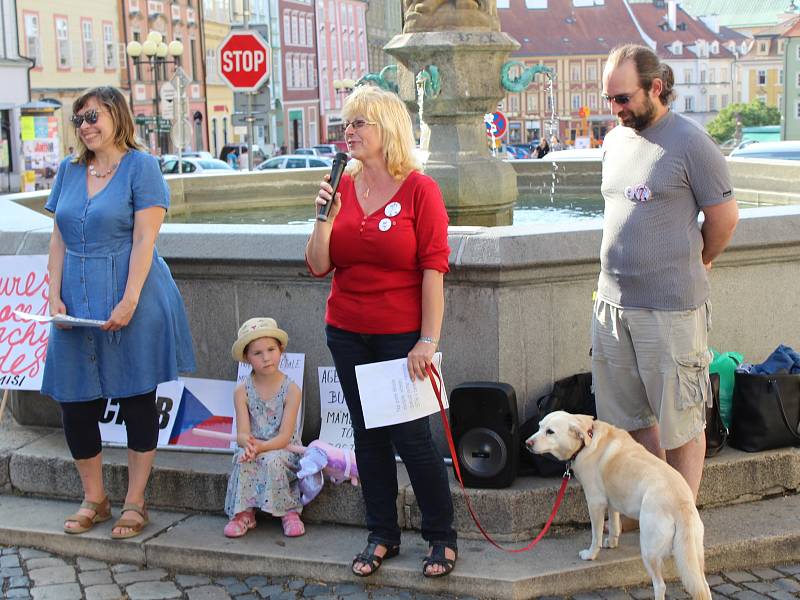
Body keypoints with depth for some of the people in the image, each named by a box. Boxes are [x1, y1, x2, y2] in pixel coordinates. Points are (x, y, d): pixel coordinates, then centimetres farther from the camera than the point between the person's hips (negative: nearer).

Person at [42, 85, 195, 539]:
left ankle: (135, 502, 17)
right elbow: (59, 240, 12)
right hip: (78, 304, 6)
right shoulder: (70, 170, 11)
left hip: (131, 299, -5)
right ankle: (94, 498, 23)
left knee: (138, 399, 4)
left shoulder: (140, 166, -5)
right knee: (75, 400, 6)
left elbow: (144, 239, -12)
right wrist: (55, 295, 1)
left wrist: (129, 301, -19)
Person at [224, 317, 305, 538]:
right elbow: (242, 433, -10)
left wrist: (260, 446, -32)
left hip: (284, 451, -2)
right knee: (243, 460, -30)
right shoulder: (242, 392, -2)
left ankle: (289, 512, -17)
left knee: (272, 460, -34)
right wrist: (247, 443, -35)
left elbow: (284, 436, -15)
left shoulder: (291, 390, -9)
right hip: (253, 449, 2)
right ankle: (244, 514, -18)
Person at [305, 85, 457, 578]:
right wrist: (325, 215, -12)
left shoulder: (419, 189, -9)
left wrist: (427, 341, -15)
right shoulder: (342, 186, 4)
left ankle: (442, 537, 16)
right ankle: (383, 536, 25)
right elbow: (319, 265, 3)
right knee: (368, 435, 12)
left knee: (412, 437, -1)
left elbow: (434, 269, -12)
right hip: (349, 335, 5)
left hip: (402, 335, -5)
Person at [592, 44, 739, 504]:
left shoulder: (691, 142, -10)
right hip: (612, 302, 7)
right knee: (632, 418, 14)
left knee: (680, 423, 3)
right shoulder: (615, 141, 11)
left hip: (671, 309, -6)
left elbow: (724, 217, -3)